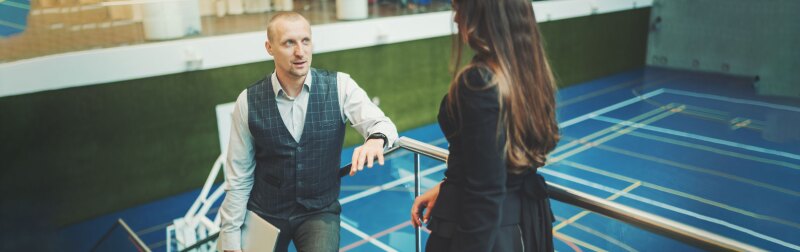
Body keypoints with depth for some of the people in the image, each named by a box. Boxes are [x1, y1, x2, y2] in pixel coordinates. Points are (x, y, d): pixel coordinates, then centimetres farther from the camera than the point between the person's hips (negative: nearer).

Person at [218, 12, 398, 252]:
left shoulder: (339, 87, -10)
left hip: (320, 212, -1)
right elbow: (238, 178, -4)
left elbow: (383, 124, -18)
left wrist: (375, 140, -43)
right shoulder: (248, 101, -9)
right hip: (264, 213, 1)